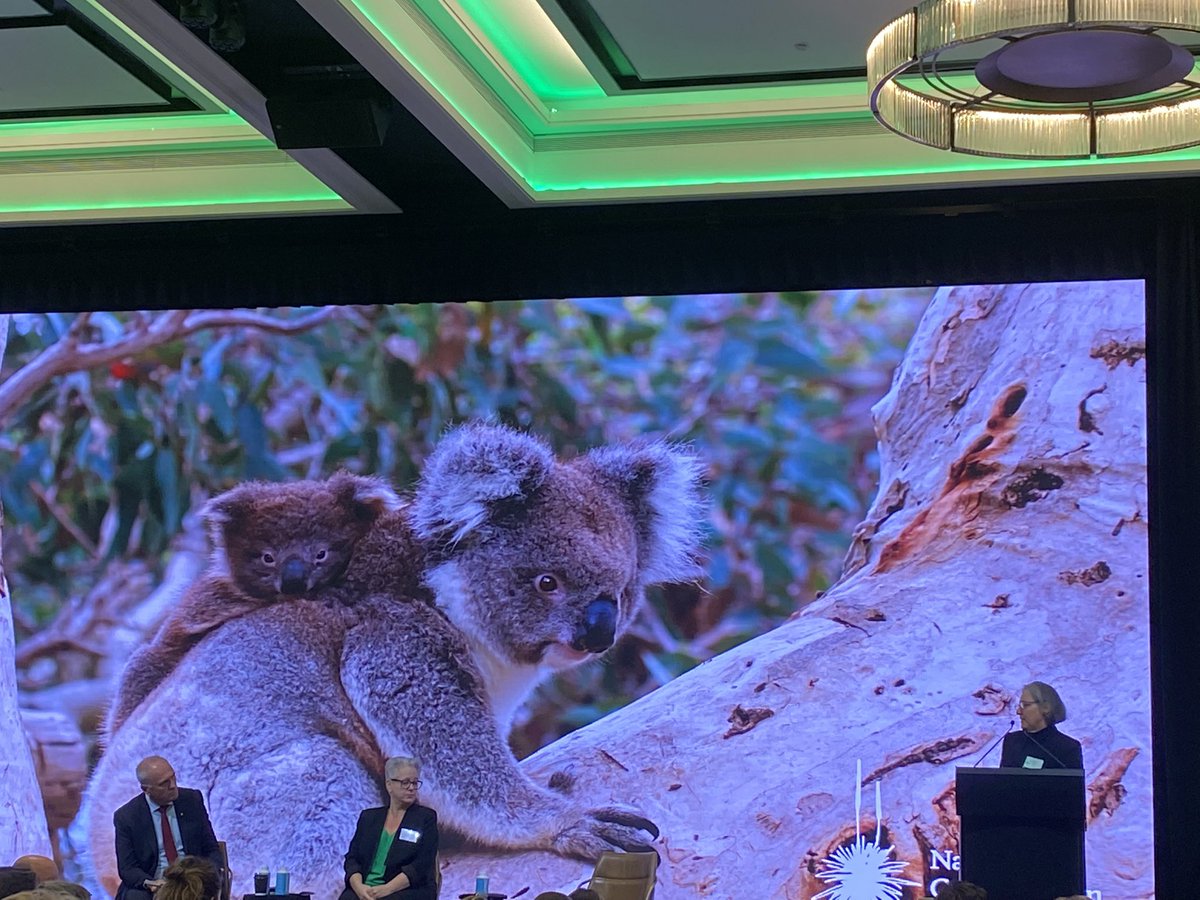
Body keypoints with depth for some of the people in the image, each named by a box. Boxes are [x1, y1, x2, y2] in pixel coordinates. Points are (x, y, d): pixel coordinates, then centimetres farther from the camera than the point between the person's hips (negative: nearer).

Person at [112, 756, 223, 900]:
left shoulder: (192, 800, 3)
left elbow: (212, 851, 8)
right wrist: (148, 882, -24)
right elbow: (127, 868, -2)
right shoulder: (126, 817, -2)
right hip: (151, 888, -1)